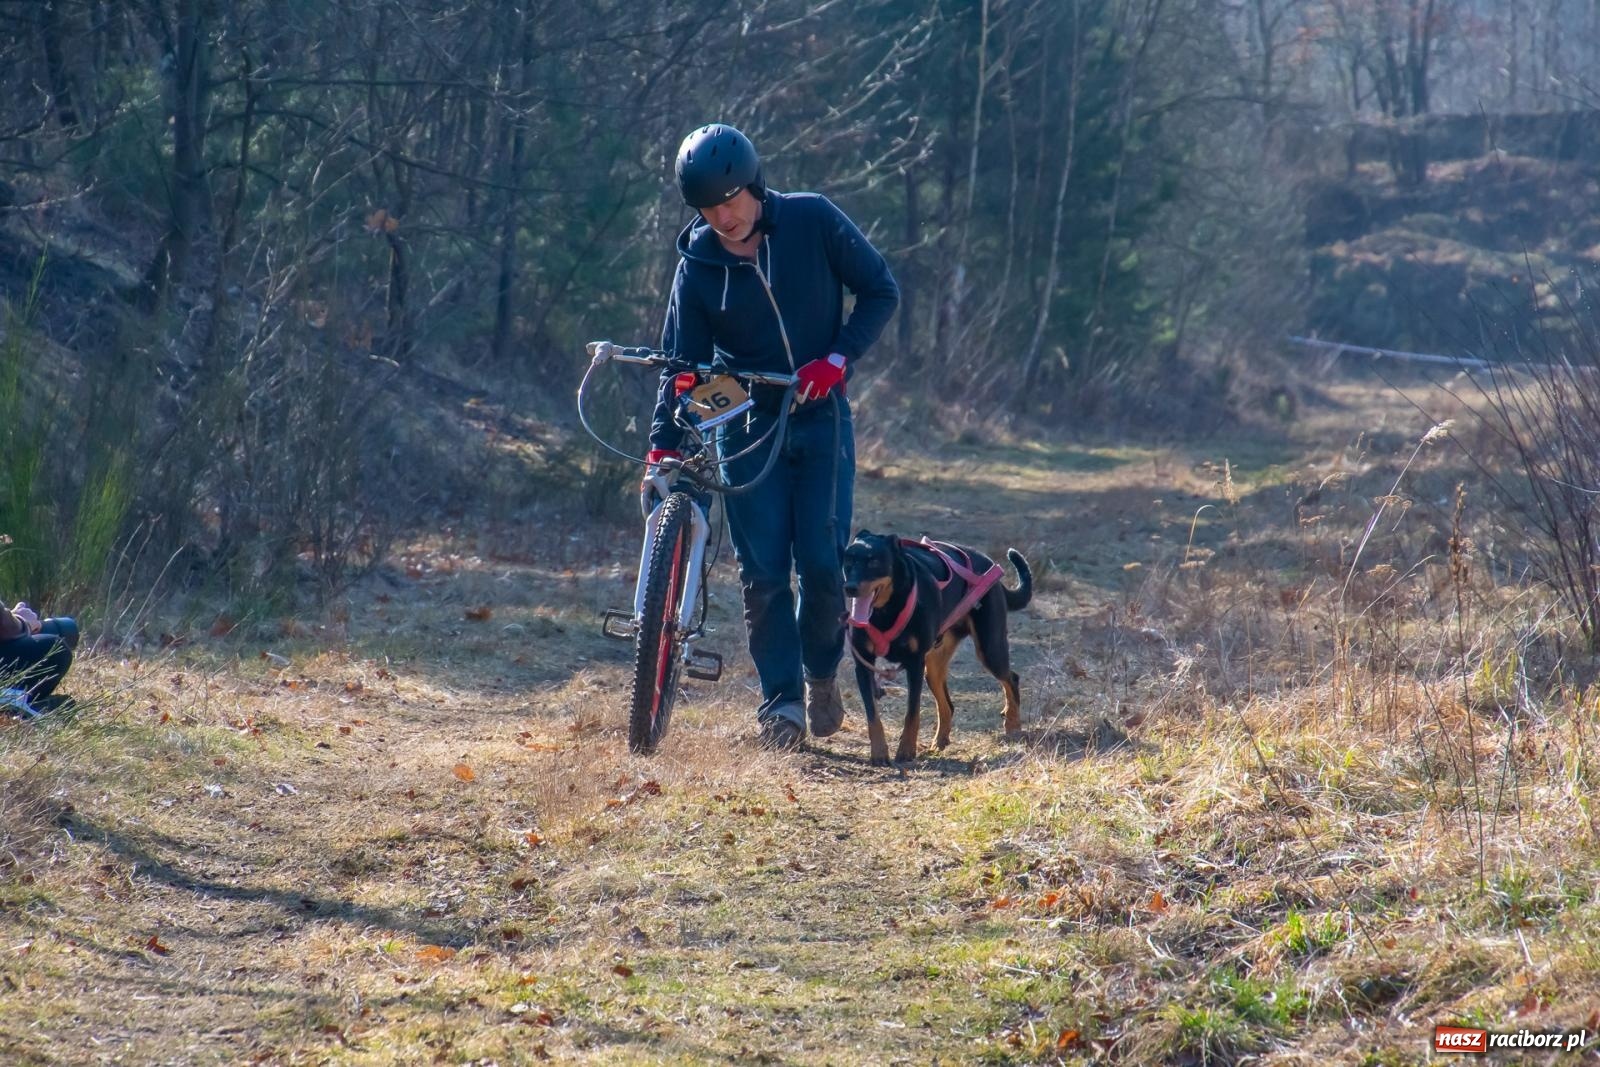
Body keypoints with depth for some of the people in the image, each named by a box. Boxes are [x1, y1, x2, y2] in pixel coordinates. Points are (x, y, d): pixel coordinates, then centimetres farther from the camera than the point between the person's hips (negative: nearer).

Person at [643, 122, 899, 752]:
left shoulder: (813, 221, -9)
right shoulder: (699, 263, -5)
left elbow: (880, 290, -3)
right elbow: (683, 363, -3)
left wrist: (837, 358, -16)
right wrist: (662, 450, -14)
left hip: (820, 416, -1)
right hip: (748, 423, 1)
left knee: (822, 561, -8)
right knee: (763, 570, -5)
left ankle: (821, 673, 17)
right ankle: (781, 699, 5)